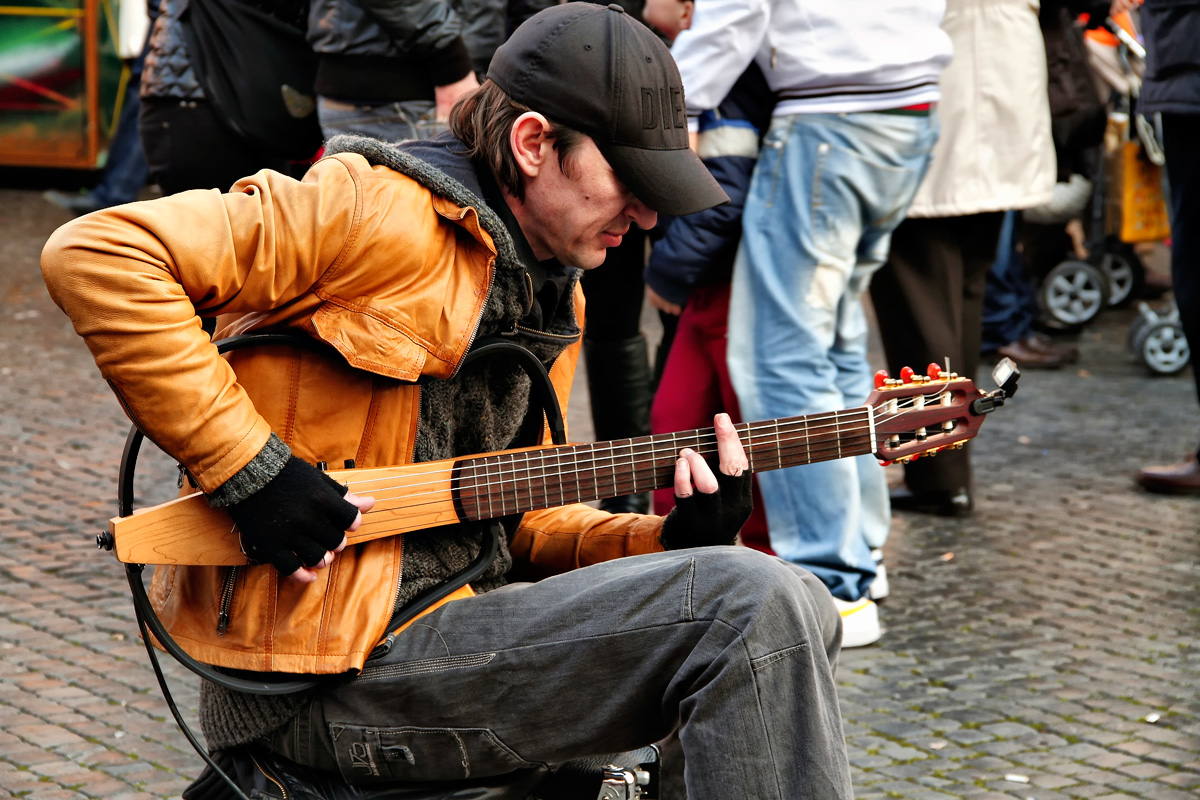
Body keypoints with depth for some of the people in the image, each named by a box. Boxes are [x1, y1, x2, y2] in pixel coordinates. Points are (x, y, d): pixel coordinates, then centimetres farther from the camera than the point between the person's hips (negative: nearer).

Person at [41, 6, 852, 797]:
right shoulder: (382, 214, -12)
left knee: (798, 611, 5)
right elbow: (95, 255, -19)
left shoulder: (553, 296, 18)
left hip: (455, 615, 9)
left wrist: (671, 543, 0)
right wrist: (250, 469, -20)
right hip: (321, 672, -9)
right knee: (752, 610, -19)